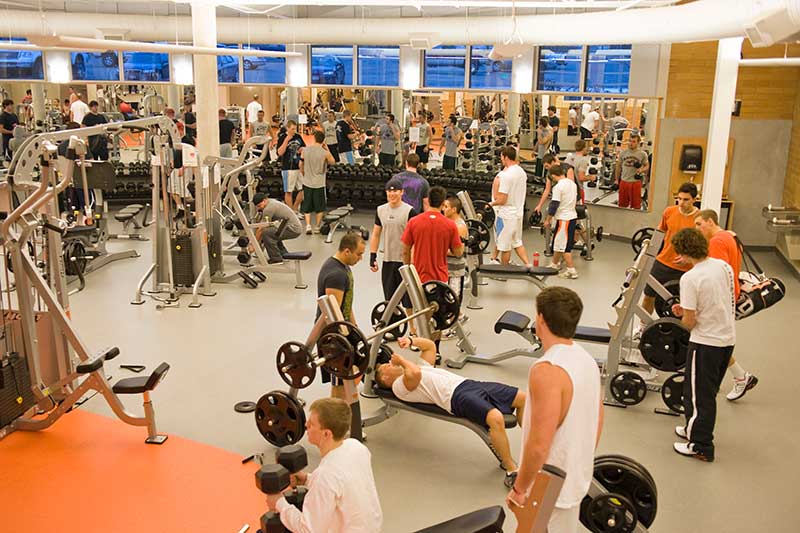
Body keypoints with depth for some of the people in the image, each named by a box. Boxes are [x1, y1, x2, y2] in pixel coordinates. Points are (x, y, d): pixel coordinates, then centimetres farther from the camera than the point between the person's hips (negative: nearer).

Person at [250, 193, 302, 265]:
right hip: (294, 226, 11)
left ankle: (276, 259, -10)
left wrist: (253, 245, -7)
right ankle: (284, 254, 22)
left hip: (293, 229, -11)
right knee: (270, 231, 26)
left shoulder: (268, 209, -16)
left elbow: (261, 229, -14)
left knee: (266, 233, -21)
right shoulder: (271, 203, 15)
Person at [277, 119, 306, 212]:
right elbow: (280, 153, -17)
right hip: (288, 168, -6)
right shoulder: (282, 138, -7)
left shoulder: (298, 136, 8)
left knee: (304, 189, 8)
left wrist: (302, 149, -2)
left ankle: (295, 209, 24)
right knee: (288, 192, 1)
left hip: (299, 167, 6)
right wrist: (286, 140, -21)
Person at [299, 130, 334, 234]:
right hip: (319, 183, -2)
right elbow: (332, 162, 7)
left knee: (307, 206, 12)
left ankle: (308, 225, 1)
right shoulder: (325, 152, -12)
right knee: (320, 207, 12)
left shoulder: (305, 150, -5)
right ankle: (317, 227, 18)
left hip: (307, 182, 2)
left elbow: (301, 165, 4)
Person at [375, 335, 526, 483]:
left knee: (523, 398, -2)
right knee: (496, 418, -35)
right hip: (457, 397, -8)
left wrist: (410, 340, 19)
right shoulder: (398, 386, 4)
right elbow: (415, 374, -18)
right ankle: (511, 470, -18)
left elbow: (430, 345, 35)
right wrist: (402, 360, 1)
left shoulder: (420, 367, 31)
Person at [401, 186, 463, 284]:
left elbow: (405, 251, 0)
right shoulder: (450, 225, -8)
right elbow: (458, 253, 0)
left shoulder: (413, 222, -6)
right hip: (440, 278, 0)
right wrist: (462, 245, 21)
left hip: (419, 276, 0)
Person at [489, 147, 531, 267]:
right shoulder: (522, 171, 6)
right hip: (519, 212, 9)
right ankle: (528, 265, 15)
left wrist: (491, 204, -5)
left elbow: (501, 200, -19)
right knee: (517, 242, 21)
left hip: (507, 215, -8)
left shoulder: (505, 175, -21)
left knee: (505, 246, 5)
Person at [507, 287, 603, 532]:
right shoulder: (586, 359, 1)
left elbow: (539, 445, -28)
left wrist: (519, 488, -15)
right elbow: (596, 422, 11)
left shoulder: (547, 370, -28)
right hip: (575, 478, 9)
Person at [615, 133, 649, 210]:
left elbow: (647, 166, 6)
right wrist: (616, 180, 8)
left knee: (636, 205, 4)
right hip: (624, 181, 2)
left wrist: (642, 169, -16)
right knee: (622, 205, 12)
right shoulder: (623, 152, 2)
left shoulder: (642, 154, -4)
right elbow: (618, 167, 10)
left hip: (636, 182, -2)